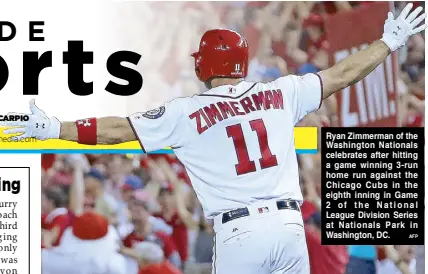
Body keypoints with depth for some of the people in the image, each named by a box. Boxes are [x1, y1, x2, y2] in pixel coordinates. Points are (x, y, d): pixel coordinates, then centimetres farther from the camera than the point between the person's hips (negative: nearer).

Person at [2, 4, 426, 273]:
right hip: (288, 224, 3)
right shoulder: (280, 94, 8)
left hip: (238, 232, -2)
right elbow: (343, 74, 17)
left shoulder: (187, 112, 1)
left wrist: (53, 129, 3)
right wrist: (388, 42, 30)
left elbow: (117, 129, -2)